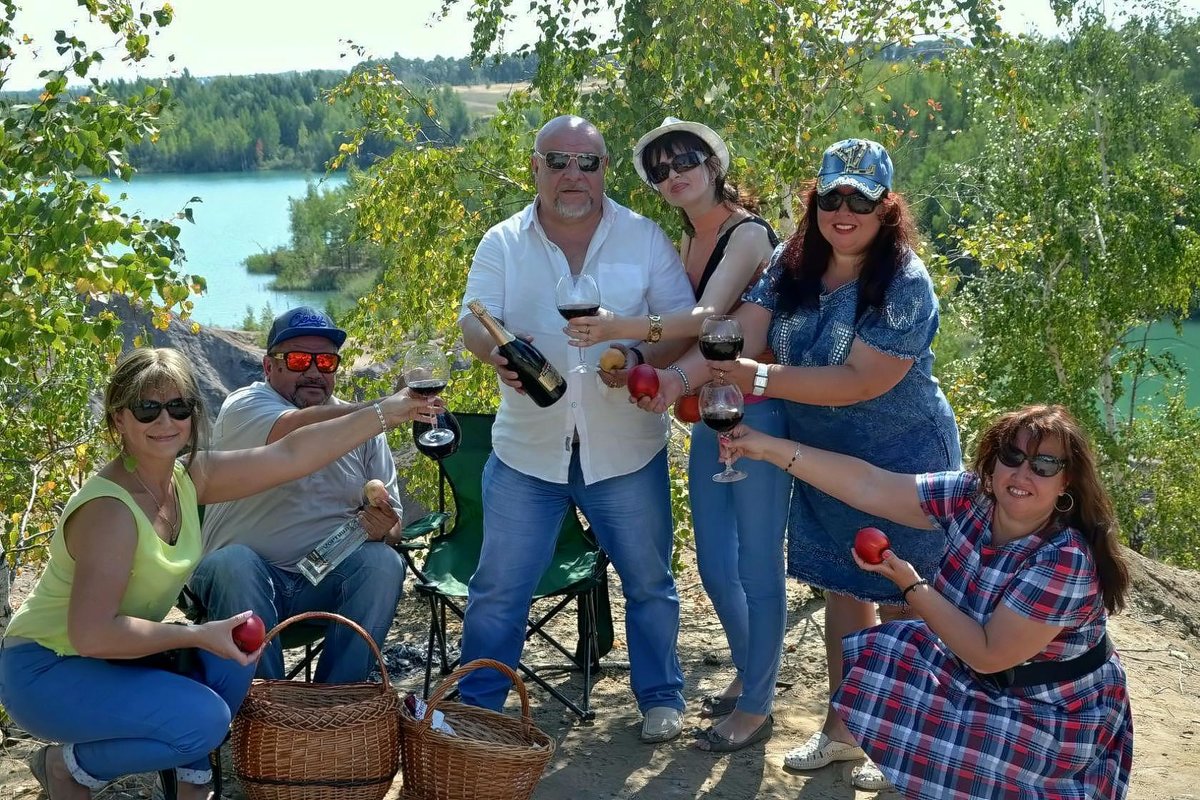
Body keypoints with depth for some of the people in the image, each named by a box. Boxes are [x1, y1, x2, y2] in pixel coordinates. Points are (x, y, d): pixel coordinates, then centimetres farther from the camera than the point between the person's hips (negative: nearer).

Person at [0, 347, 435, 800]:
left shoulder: (188, 477, -3)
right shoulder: (109, 509, -27)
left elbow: (291, 456, -3)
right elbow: (92, 633, -31)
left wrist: (386, 413, -5)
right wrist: (199, 635, -27)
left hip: (112, 659, 8)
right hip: (45, 671, -8)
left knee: (230, 653, -7)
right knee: (204, 719, -22)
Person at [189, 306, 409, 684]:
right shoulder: (244, 406, -7)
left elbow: (391, 519, 10)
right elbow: (295, 432, -31)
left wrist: (383, 528, -17)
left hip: (329, 579, 3)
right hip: (249, 576, -3)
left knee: (384, 562, -24)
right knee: (233, 563, -33)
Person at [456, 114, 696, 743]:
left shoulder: (644, 238, 2)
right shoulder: (503, 244, 3)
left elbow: (685, 322, -2)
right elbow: (473, 320, -7)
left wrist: (642, 345, -24)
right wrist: (497, 350, -31)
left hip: (625, 449, 0)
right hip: (527, 450, 0)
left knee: (649, 582, 11)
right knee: (497, 589, 5)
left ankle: (661, 699, 30)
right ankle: (474, 709, 20)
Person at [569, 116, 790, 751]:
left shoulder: (748, 234, -13)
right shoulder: (686, 244, 12)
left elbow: (709, 316, -28)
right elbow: (685, 330, 7)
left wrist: (622, 328, -40)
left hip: (759, 412, -8)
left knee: (756, 566, 1)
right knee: (714, 565, 15)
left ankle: (756, 706, 16)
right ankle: (747, 673, 36)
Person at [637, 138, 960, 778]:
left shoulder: (904, 285, -22)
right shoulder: (792, 263, -5)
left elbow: (860, 381, -29)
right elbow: (741, 333, -16)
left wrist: (758, 379, -31)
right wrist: (681, 375, -35)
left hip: (898, 466, -5)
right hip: (824, 461, 6)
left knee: (901, 606, 9)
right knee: (841, 589, 18)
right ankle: (843, 727, 35)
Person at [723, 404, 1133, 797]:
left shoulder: (1065, 562, -31)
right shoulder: (969, 497, -14)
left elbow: (987, 654, -28)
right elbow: (867, 486, -16)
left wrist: (911, 585, -25)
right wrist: (769, 447, -21)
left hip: (1054, 715, -7)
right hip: (979, 678, 7)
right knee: (874, 657, 1)